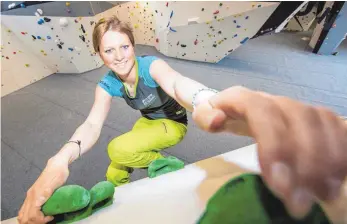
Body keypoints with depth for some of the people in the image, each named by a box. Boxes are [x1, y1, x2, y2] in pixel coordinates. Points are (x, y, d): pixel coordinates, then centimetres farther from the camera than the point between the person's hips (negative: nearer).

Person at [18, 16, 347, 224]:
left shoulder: (152, 65, -27)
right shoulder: (107, 84, -11)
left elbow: (177, 82, -51)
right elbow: (92, 124, -24)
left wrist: (209, 103, -77)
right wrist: (59, 160, -46)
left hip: (173, 123, -5)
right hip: (148, 121, 6)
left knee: (119, 149, -25)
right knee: (114, 175, 7)